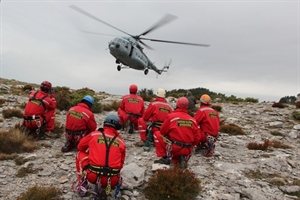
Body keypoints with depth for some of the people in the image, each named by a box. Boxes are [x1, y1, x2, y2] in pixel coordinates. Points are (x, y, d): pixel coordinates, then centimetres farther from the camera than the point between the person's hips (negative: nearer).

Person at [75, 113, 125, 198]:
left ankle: (82, 185, 19)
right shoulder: (121, 141, 5)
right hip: (112, 181, 4)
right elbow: (121, 164, 13)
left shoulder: (94, 134, 2)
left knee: (80, 154, 23)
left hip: (92, 176, -4)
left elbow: (80, 147, 20)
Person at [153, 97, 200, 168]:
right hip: (187, 151, 5)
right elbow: (197, 138, 6)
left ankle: (165, 158, 6)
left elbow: (162, 132, 4)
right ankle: (177, 160, 5)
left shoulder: (171, 116, -6)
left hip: (174, 148, -4)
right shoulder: (192, 120, 5)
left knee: (157, 134, 12)